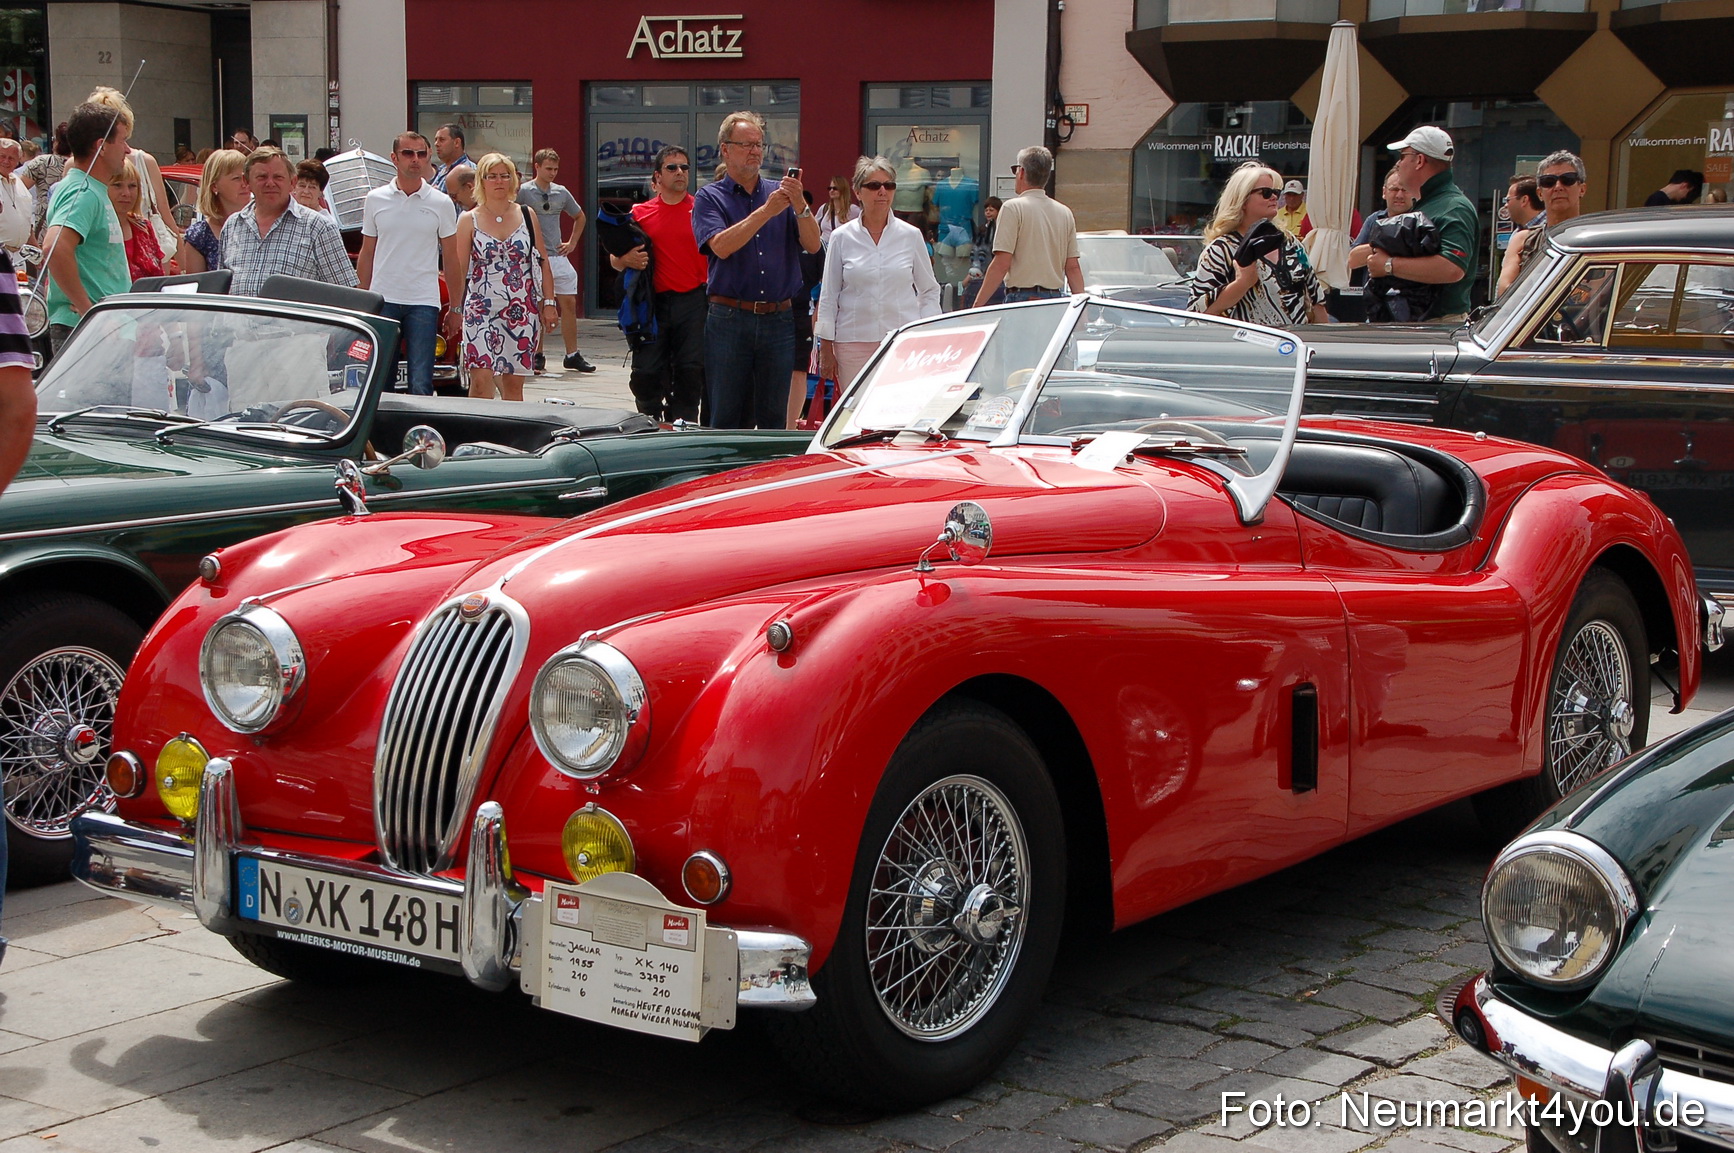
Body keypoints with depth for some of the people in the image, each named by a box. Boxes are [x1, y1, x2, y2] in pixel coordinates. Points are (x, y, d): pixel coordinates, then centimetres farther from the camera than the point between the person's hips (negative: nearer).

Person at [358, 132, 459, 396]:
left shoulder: (441, 203, 3)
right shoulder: (376, 200, 7)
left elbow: (451, 258, 6)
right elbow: (366, 255, 11)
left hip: (423, 302, -2)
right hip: (382, 301, 2)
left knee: (421, 385, -3)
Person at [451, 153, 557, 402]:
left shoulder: (527, 216, 9)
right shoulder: (469, 220, 3)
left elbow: (543, 262, 10)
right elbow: (458, 268, 4)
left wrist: (549, 302, 4)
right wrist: (455, 310, 0)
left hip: (522, 311, 2)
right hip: (480, 310, -2)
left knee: (514, 384, 5)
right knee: (481, 379, -13)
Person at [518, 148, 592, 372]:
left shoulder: (562, 192, 11)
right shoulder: (523, 192, -5)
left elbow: (579, 216, 26)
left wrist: (572, 242, 16)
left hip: (558, 256, 5)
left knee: (569, 304, 3)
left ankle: (573, 355, 9)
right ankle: (537, 355, 5)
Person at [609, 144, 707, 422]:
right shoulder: (640, 213, 9)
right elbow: (615, 261, 14)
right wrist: (625, 260, -9)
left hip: (694, 302, -1)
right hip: (655, 303, 1)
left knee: (691, 373, -1)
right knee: (646, 374, -2)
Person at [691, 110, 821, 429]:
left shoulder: (780, 193, 12)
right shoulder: (710, 197, 5)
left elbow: (813, 245, 0)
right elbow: (721, 246, -14)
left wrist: (800, 205, -17)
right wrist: (766, 212, -20)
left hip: (779, 320, 2)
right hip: (729, 319, -2)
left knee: (775, 420, 6)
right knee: (726, 420, 1)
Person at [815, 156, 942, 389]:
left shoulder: (911, 236, 7)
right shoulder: (842, 238, 5)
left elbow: (929, 291, 13)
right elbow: (828, 297, 9)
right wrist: (826, 348, 6)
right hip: (854, 342, 0)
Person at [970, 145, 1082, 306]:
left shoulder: (1013, 208, -5)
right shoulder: (1065, 213, 14)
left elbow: (1001, 264, -11)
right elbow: (1073, 267, 11)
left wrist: (977, 306, -10)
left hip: (1022, 298, -6)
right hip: (1055, 298, 6)